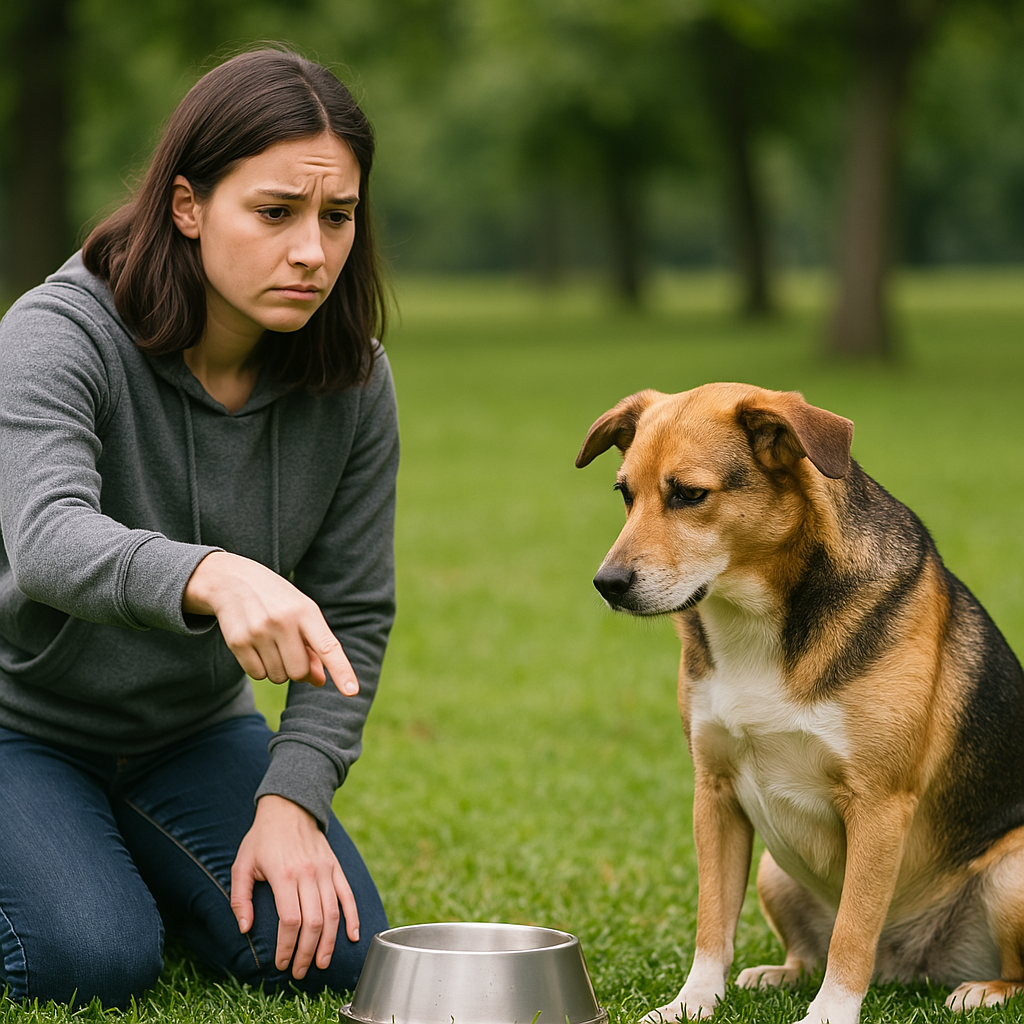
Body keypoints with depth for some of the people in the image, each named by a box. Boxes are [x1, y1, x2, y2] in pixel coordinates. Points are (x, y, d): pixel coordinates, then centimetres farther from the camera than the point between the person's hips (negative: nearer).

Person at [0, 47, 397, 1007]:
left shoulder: (353, 380, -13)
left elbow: (352, 617, -6)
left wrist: (291, 801, -19)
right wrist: (214, 577, -66)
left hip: (194, 729, 5)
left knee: (325, 950, -11)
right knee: (93, 963, -25)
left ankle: (129, 855, 17)